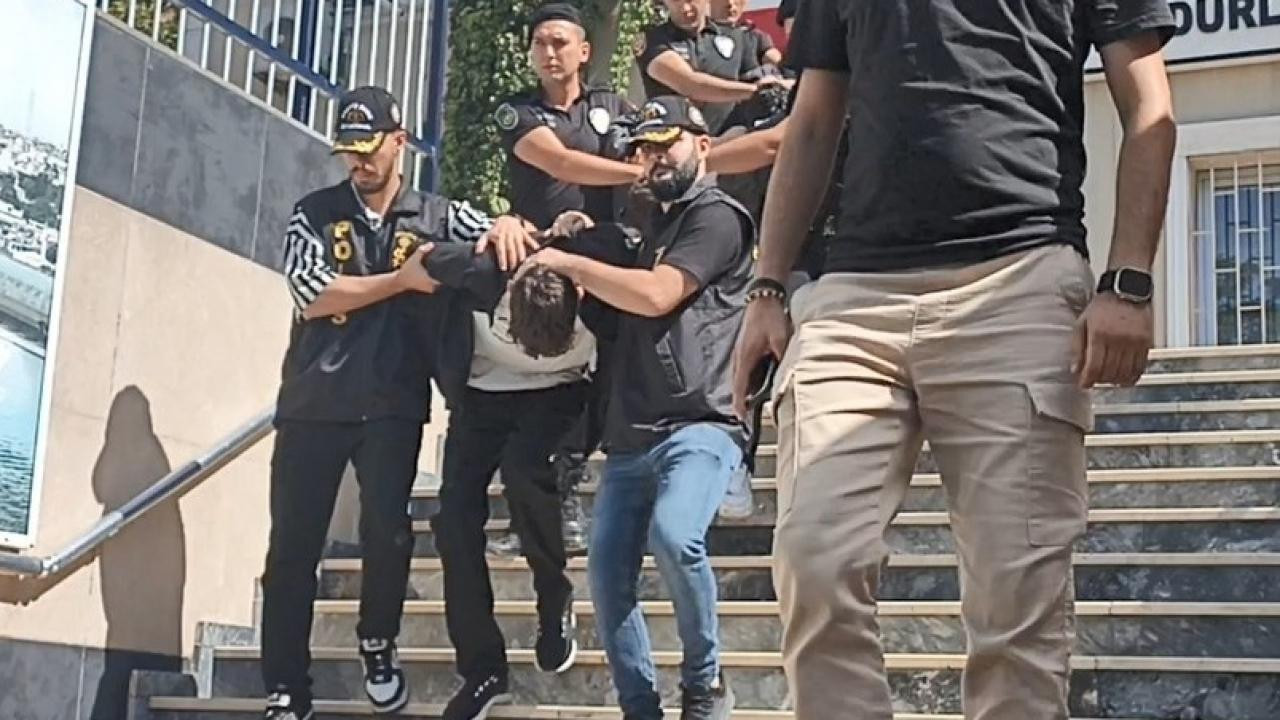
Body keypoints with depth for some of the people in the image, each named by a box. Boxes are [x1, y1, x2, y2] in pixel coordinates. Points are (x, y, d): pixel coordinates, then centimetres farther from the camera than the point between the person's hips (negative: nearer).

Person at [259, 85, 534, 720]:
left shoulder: (437, 217, 9)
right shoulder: (313, 214, 7)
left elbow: (501, 240, 4)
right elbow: (313, 296, -6)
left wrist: (508, 225, -20)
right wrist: (402, 279, -10)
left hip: (393, 404, 0)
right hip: (313, 402, 1)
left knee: (388, 530, -11)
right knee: (293, 544, 1)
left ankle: (378, 645, 18)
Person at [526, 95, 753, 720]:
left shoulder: (716, 216, -1)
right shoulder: (655, 227, 27)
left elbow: (656, 295, -14)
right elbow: (622, 307, 32)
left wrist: (569, 263, -2)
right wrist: (573, 256, 14)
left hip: (698, 423, -9)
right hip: (632, 434, 9)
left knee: (673, 537, -31)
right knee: (607, 576, 0)